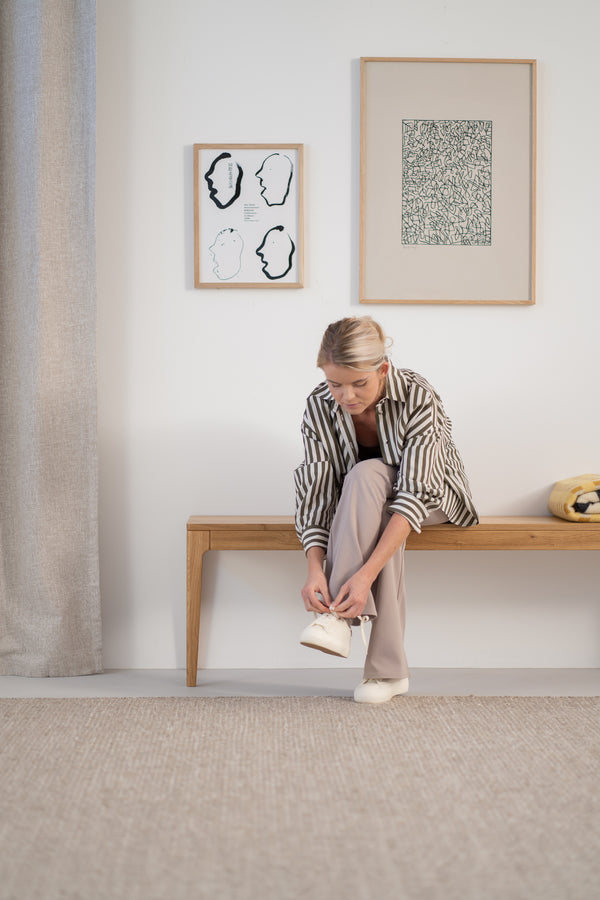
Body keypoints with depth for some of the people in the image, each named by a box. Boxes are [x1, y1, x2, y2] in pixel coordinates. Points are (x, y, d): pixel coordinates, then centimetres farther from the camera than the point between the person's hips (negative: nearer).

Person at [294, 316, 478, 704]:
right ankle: (389, 671, -32)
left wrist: (366, 572, -49)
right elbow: (316, 492, -21)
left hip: (431, 498, -3)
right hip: (364, 502, 3)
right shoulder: (319, 406, -19)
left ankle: (338, 616, -37)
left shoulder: (418, 397, -31)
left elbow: (414, 493, -38)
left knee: (365, 477, -36)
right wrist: (315, 568, -38)